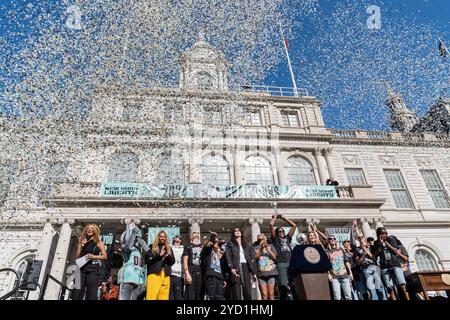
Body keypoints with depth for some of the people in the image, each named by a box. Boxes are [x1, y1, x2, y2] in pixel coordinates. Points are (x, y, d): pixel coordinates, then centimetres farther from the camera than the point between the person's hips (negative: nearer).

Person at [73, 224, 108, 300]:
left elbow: (105, 256, 3)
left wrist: (94, 256, -11)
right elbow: (77, 257, 14)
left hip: (93, 269, -3)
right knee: (78, 292, -5)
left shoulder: (99, 242, 10)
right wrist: (81, 246, 2)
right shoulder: (82, 242, 17)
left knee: (92, 294, -5)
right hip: (82, 268, 3)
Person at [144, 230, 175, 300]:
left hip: (166, 274, 3)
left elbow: (173, 261, 15)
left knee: (164, 296, -3)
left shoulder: (169, 248, 22)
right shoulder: (152, 247, 12)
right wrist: (159, 255, -10)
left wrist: (168, 256, -6)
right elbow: (147, 260, 1)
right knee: (152, 296, -13)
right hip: (154, 273, -3)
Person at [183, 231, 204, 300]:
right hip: (191, 272, -3)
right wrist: (187, 273, -10)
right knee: (191, 295, -8)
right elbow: (185, 261, 0)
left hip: (201, 272, 4)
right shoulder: (188, 247, 8)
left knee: (200, 295, 4)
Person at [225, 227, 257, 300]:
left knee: (248, 292, -3)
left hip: (246, 267, 4)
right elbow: (228, 256, -2)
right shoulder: (230, 244, 12)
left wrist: (254, 272, 9)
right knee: (236, 293, -8)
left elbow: (251, 259, 17)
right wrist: (231, 268, -18)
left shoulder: (247, 245, 24)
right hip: (236, 268, -3)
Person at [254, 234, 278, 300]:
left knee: (271, 294, -5)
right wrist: (261, 249, -11)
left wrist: (267, 249, -10)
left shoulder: (271, 246, 14)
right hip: (261, 273, 0)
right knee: (264, 295, -7)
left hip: (271, 272, 0)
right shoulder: (256, 248, 13)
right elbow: (255, 258, -1)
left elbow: (274, 257, 3)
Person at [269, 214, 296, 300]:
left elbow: (294, 225, 26)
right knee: (283, 285, -14)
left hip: (291, 263, 3)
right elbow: (271, 225, 6)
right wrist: (274, 217, 23)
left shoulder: (287, 238, 26)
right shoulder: (275, 239, 16)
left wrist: (283, 218, 30)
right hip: (281, 264, -3)